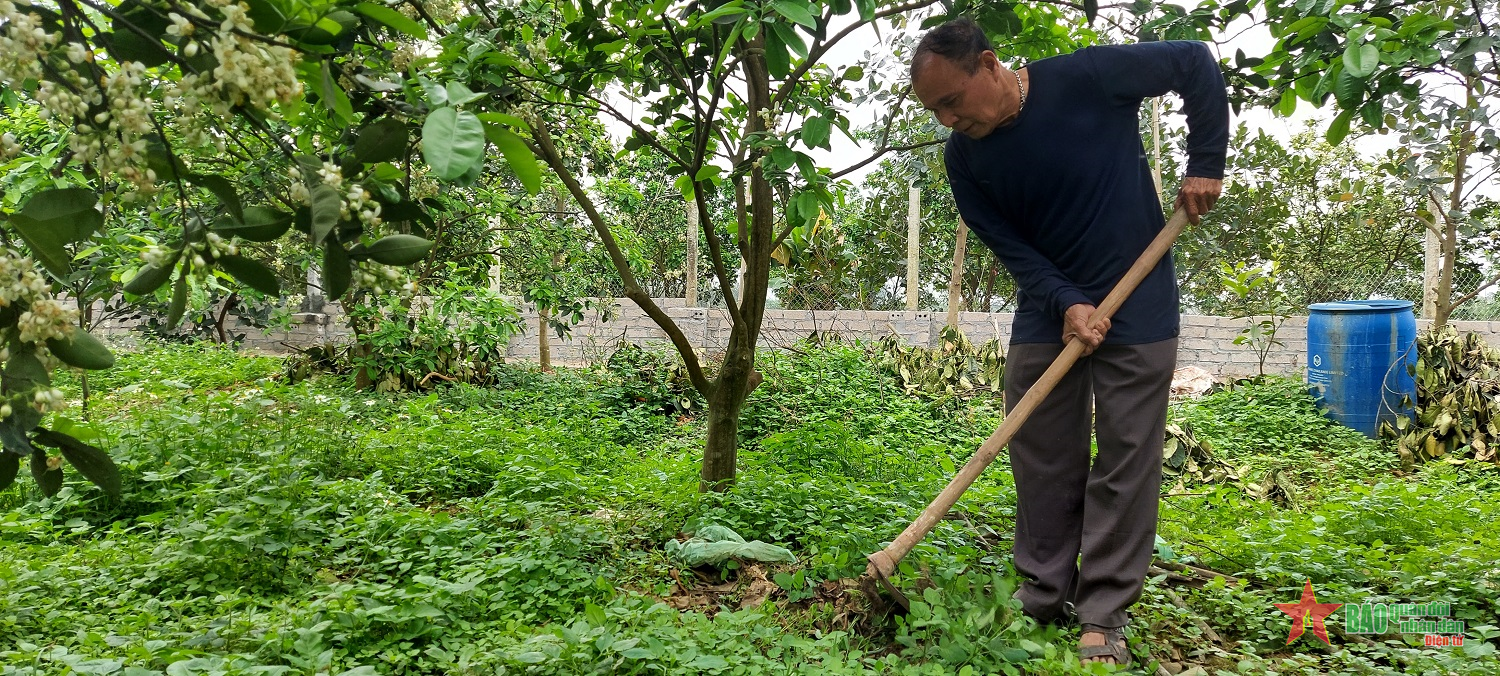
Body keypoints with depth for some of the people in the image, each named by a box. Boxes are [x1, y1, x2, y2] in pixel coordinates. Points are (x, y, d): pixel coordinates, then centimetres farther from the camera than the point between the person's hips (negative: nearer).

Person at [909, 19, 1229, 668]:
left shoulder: (1088, 77, -17)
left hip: (1138, 309, -3)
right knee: (1040, 460, 5)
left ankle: (1102, 619, 7)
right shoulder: (964, 158, -5)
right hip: (1046, 313, 4)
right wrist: (1067, 303, -19)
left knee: (1125, 462, -1)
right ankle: (1041, 600, 18)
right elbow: (1011, 247, -4)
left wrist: (1204, 166, -7)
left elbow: (1196, 63, -4)